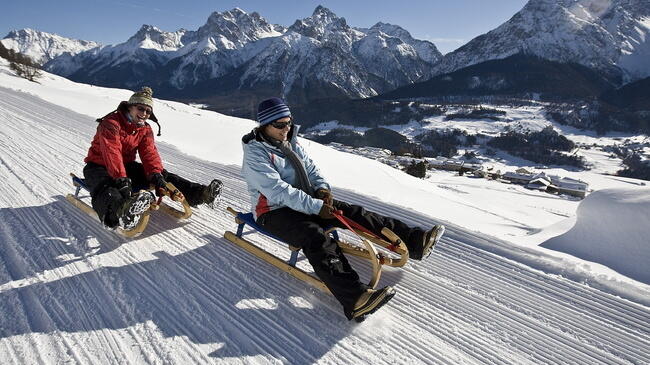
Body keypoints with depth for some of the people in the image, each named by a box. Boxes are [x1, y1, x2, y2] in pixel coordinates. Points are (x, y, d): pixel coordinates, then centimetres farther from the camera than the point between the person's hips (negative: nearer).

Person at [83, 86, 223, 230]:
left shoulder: (146, 129, 3)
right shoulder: (111, 123, -18)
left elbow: (150, 153, -11)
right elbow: (112, 153, -31)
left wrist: (156, 174, -30)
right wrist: (121, 179, -44)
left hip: (127, 165, 6)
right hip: (99, 166, -6)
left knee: (162, 175, -14)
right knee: (106, 189, -40)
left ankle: (199, 193, -27)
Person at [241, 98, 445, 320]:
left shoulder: (291, 143, 9)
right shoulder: (255, 153, -15)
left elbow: (310, 168, 13)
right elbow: (278, 190, -24)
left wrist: (322, 188, -8)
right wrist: (316, 207, -28)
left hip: (304, 200, 7)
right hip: (274, 211, -7)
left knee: (352, 212, -9)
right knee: (315, 237, -35)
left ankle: (415, 240, -10)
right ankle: (355, 298, -49)